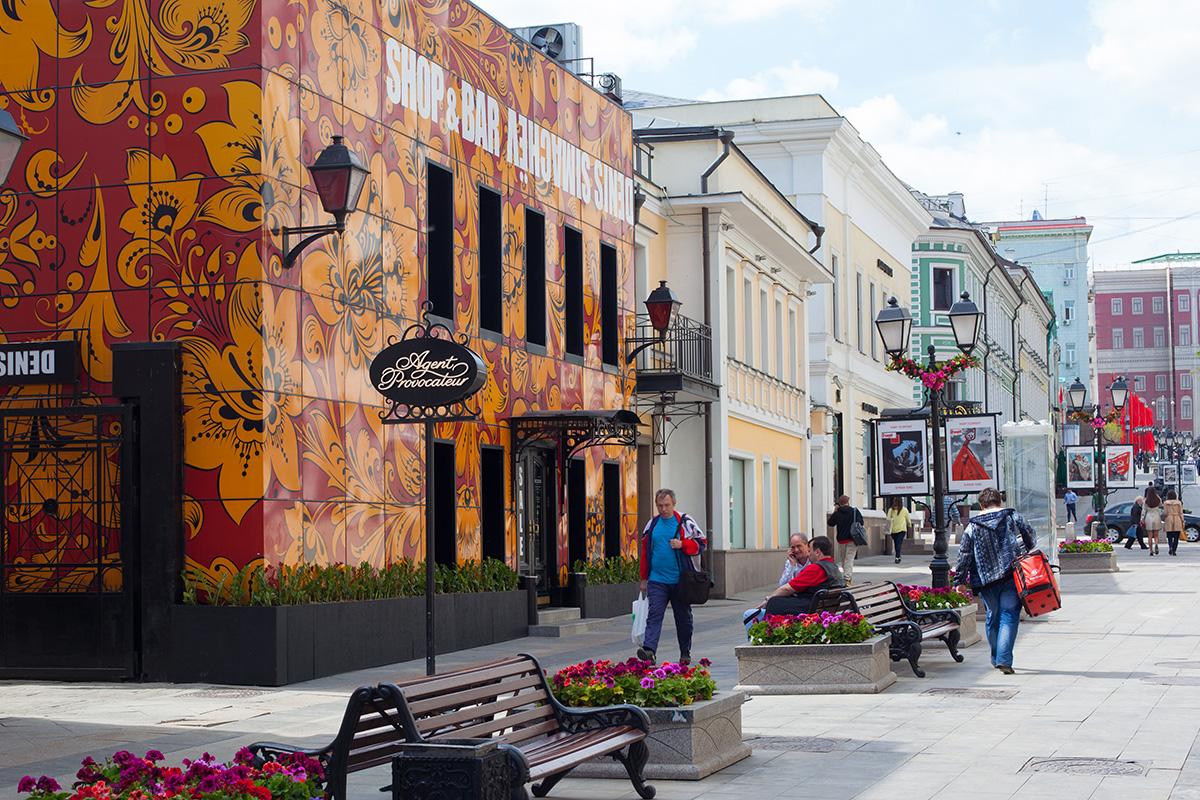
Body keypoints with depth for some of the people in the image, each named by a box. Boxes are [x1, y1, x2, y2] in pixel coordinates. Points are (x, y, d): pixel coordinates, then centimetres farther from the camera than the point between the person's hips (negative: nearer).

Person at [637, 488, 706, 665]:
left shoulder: (685, 522, 1)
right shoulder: (652, 524, 10)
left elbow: (701, 543, 3)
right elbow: (645, 551, 16)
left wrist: (682, 544, -15)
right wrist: (644, 578, 15)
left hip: (680, 580, -1)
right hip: (657, 581, 1)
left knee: (683, 618, 8)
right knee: (654, 615, -12)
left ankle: (685, 652, 22)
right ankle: (649, 650, -23)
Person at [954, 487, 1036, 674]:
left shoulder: (972, 527, 4)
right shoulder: (1014, 518, 3)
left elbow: (964, 556, 2)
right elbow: (1032, 541, 10)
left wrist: (959, 581, 7)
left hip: (986, 581, 2)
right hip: (1012, 577, -2)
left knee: (993, 618, 16)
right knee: (1009, 616, -3)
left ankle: (996, 658, 27)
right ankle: (1004, 659, -15)